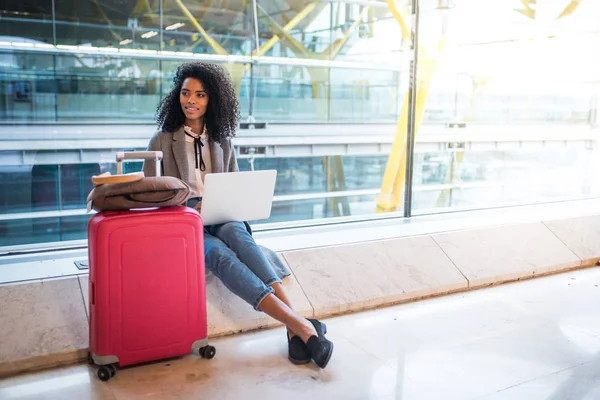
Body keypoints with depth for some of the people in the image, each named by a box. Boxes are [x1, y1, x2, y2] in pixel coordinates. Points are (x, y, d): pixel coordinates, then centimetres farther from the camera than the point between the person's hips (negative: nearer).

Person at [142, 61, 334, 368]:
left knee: (236, 233, -36)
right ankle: (300, 325, -47)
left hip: (221, 219, 2)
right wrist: (188, 210, -14)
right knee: (220, 254, -36)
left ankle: (294, 329, -48)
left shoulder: (222, 141, 18)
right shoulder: (161, 141, 8)